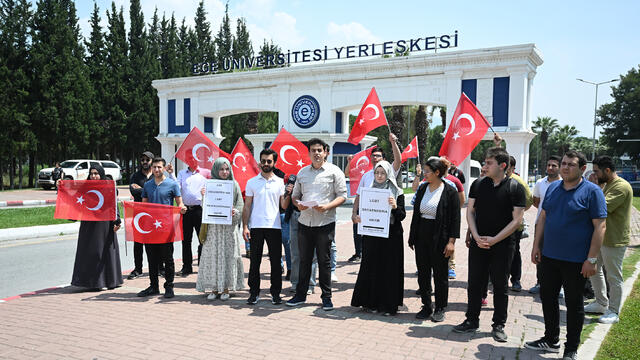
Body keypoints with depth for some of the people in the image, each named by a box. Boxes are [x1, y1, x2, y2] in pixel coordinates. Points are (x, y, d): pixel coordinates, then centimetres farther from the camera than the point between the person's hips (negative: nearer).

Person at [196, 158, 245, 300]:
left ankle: (226, 288, 10)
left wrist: (235, 212, -15)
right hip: (213, 226, 0)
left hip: (229, 226, 0)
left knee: (228, 255, 0)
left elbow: (240, 204, 6)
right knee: (213, 255, 1)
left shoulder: (234, 185, 6)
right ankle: (214, 288, 12)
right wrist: (203, 196, -15)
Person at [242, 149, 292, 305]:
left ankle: (275, 293, 14)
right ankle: (254, 293, 13)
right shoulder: (252, 182, 8)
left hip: (274, 226, 0)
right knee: (255, 261, 3)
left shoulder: (280, 182, 8)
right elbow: (247, 206, 6)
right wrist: (245, 226, -2)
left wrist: (288, 194, -12)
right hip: (256, 226, 0)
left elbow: (283, 206, 5)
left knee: (276, 261, 3)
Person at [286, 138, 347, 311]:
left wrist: (327, 206, -19)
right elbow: (295, 195, 17)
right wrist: (298, 204, -6)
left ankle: (326, 297, 15)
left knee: (324, 261, 3)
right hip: (304, 222, 4)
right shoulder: (302, 172, 13)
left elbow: (342, 195, -4)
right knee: (304, 260, 10)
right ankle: (300, 295, 20)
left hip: (325, 223, -4)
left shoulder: (334, 171, 0)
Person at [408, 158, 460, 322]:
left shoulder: (450, 192, -8)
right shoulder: (422, 189, 8)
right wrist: (412, 237, 12)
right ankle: (426, 307, 23)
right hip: (422, 237, 6)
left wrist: (451, 241, -14)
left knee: (440, 274, 5)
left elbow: (455, 219, -9)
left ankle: (440, 309, 20)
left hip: (439, 238, -5)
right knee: (423, 273, 10)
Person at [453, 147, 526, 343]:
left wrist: (494, 239, -14)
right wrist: (477, 237, -8)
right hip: (478, 244, 3)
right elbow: (470, 211, 5)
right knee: (475, 283, 10)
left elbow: (517, 220, -9)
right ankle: (472, 321, 24)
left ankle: (499, 326, 22)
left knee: (500, 286, 8)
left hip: (502, 245, -3)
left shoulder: (515, 188, -7)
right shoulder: (479, 184, 3)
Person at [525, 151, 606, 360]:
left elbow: (600, 227, -12)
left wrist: (592, 259, -17)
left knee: (574, 303, 7)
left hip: (576, 261, -5)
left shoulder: (592, 191, -9)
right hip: (549, 256, 6)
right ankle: (551, 340, 30)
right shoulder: (553, 188, 8)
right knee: (547, 297, 13)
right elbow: (543, 217, 13)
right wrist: (536, 246, 8)